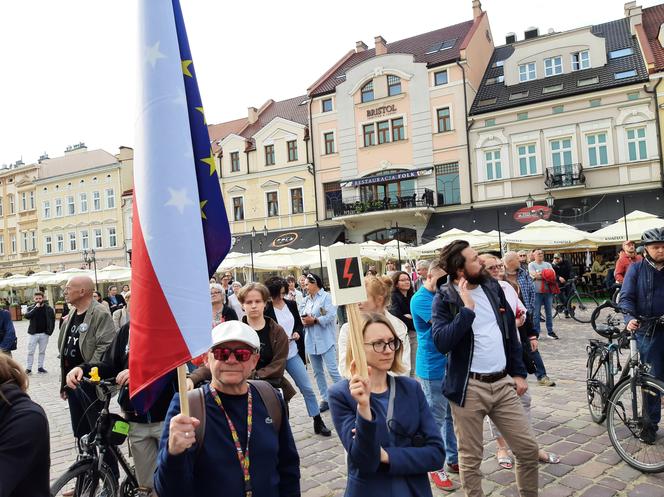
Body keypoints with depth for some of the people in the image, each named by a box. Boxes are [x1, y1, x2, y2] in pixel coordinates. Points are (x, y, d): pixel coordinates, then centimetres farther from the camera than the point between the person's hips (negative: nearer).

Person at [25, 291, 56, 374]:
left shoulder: (48, 309, 0)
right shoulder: (31, 308, 0)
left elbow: (52, 320, 5)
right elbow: (27, 316, -18)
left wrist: (50, 331, -1)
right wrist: (35, 308, -22)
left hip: (44, 334, 1)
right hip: (34, 334, -1)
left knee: (42, 351, 10)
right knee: (30, 352, 0)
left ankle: (40, 367, 20)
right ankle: (28, 368, 7)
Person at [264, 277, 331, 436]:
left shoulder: (291, 304, 2)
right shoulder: (265, 310, -12)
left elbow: (299, 324, 12)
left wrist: (297, 333, -7)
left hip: (293, 354, 4)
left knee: (307, 388, 5)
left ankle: (318, 422, 16)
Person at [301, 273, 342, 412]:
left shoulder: (326, 297, -6)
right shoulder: (306, 299, 13)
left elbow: (331, 316, -17)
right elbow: (302, 316, 11)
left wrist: (314, 320, -17)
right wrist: (303, 321, -11)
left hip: (325, 340, -7)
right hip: (311, 341, 7)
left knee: (333, 370, -9)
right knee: (317, 372, 11)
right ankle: (325, 399, 20)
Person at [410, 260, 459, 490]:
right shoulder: (421, 299, -16)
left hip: (451, 365, 8)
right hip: (433, 369, -8)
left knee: (453, 415, 17)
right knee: (435, 420, 4)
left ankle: (453, 459, 30)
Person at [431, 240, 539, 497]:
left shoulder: (493, 287, 6)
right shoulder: (444, 299, -10)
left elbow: (511, 331, 14)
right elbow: (442, 343, -23)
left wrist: (518, 372, 13)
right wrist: (467, 309, -25)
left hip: (503, 383, 5)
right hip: (469, 388, -5)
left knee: (528, 448, 11)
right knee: (470, 458, 8)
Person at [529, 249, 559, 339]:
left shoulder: (547, 264, 14)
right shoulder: (531, 265, 1)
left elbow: (553, 274, -1)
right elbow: (535, 275, -13)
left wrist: (541, 275, -20)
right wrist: (548, 277, -9)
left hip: (548, 291, 4)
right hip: (537, 292, -4)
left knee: (549, 312, 9)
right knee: (536, 313, -1)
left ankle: (550, 331, 18)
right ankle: (536, 332, 5)